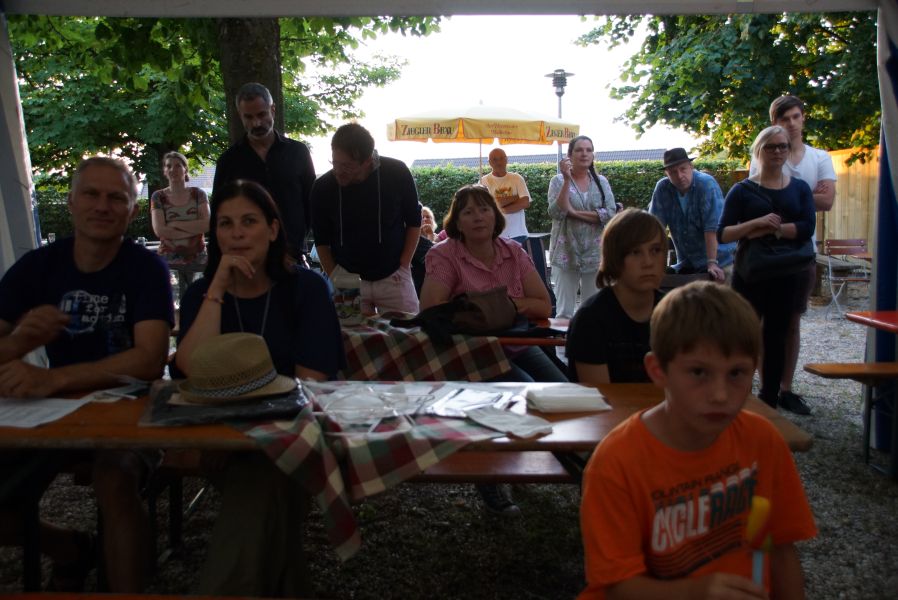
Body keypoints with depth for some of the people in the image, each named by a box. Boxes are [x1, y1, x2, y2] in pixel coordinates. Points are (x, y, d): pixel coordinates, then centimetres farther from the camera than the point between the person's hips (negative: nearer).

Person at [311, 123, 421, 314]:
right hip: (346, 279, 0)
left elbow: (414, 221, 2)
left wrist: (404, 266, -3)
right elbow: (322, 240, 5)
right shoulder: (323, 187, -8)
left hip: (393, 278, 0)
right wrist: (334, 278, -2)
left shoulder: (396, 173, -11)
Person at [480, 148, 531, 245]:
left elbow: (526, 203, -4)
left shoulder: (517, 178, 7)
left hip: (518, 234, 2)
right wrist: (516, 197, -5)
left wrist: (503, 209, -10)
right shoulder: (484, 181, 0)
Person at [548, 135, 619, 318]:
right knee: (564, 311, 0)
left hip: (595, 253, 2)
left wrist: (575, 212, -12)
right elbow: (556, 213, -15)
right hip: (566, 252, -2)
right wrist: (567, 180, -18)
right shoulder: (559, 181, 1)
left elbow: (611, 214, -6)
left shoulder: (601, 181, 7)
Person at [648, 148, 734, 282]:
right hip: (686, 263, 3)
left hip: (719, 260, -3)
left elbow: (712, 227, -22)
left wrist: (712, 263, -28)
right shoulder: (662, 188, -5)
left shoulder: (707, 184, -16)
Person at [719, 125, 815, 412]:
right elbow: (722, 234, -6)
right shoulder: (742, 190, 2)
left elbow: (807, 227, -7)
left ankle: (770, 397, 20)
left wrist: (771, 229, -16)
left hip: (786, 275, 2)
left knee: (776, 335, 9)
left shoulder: (800, 189, 8)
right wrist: (757, 222, -18)